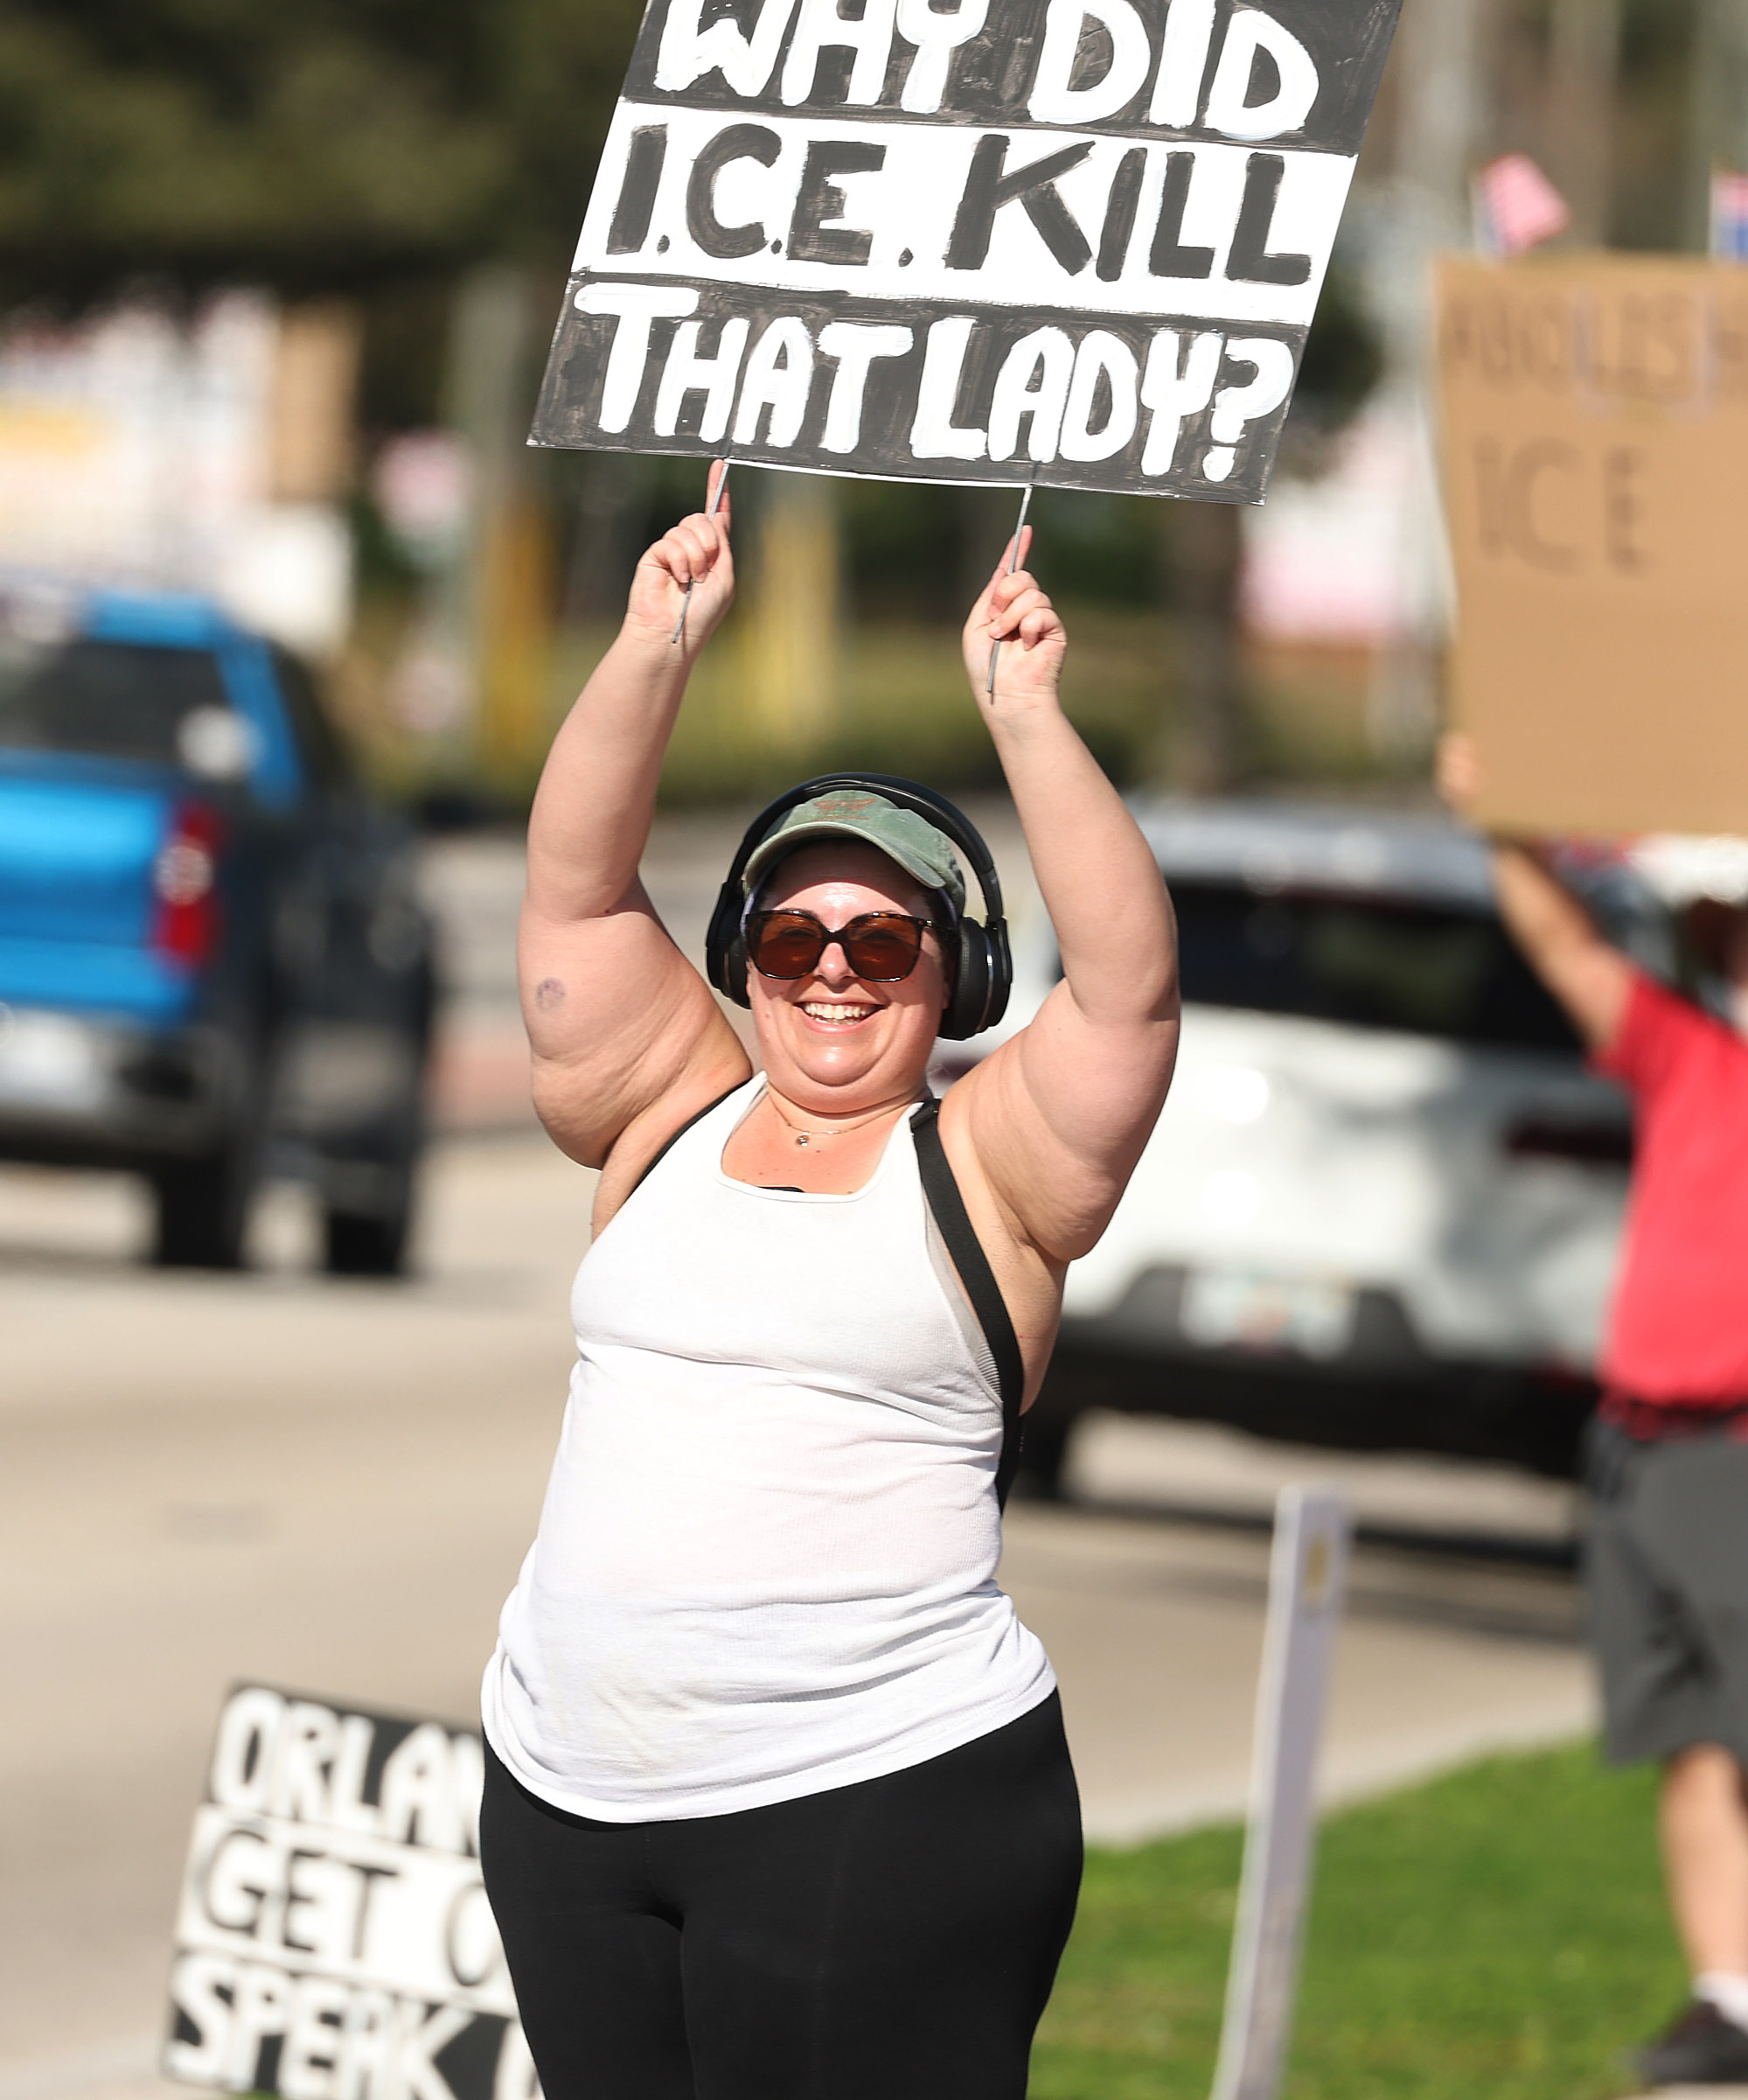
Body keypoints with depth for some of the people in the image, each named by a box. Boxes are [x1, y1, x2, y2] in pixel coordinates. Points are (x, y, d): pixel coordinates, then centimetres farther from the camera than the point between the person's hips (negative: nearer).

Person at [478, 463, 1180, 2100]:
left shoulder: (988, 1166, 2)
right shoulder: (668, 1118, 12)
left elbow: (1127, 982, -11)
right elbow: (577, 891, 6)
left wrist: (1021, 712, -16)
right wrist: (657, 641, -4)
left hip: (876, 1804, -5)